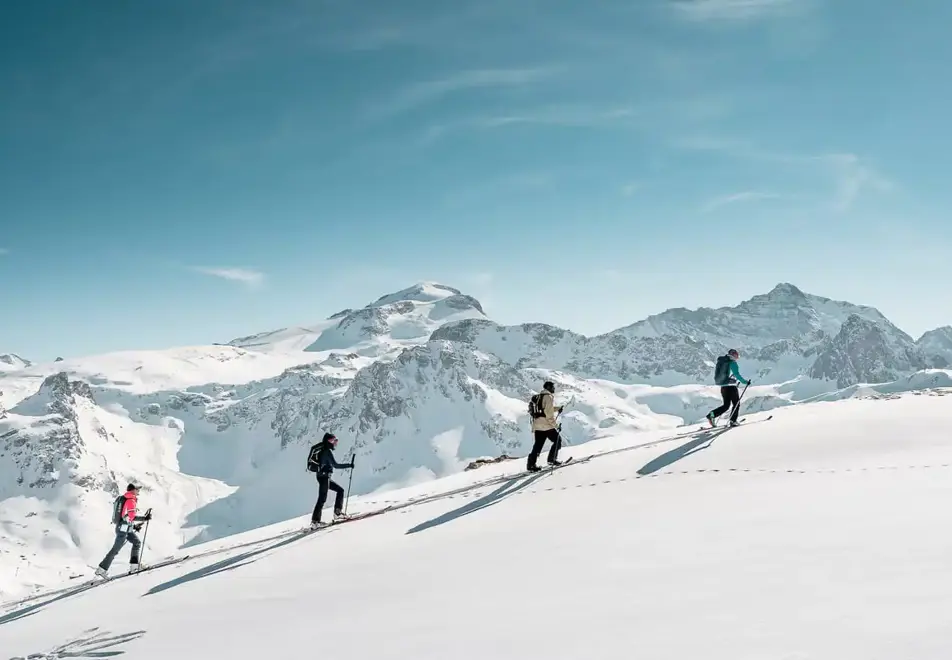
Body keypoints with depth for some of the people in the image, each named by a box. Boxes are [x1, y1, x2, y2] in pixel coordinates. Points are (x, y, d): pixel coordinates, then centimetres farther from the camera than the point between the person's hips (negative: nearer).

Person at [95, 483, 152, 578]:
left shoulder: (124, 499, 16)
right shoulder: (131, 500, -14)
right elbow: (131, 516, -24)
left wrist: (134, 526, 22)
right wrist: (144, 518, -18)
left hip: (122, 527, 10)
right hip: (124, 529, -10)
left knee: (137, 542, 14)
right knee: (115, 549, -4)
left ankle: (134, 566, 10)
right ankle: (102, 569, 1)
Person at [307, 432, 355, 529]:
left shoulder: (323, 450, 13)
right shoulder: (327, 451, -15)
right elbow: (335, 465, -21)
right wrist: (349, 465, -17)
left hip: (324, 476, 10)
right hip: (324, 477, -10)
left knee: (340, 490, 14)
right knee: (322, 499, -9)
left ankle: (337, 513, 10)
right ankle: (315, 521, -9)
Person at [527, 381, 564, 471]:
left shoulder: (538, 397, 19)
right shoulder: (549, 397, -9)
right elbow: (549, 412, -17)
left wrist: (558, 408, 24)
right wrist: (555, 424, -13)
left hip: (536, 425, 8)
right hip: (546, 425, -8)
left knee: (538, 445, 8)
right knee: (558, 440, 8)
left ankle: (531, 464, 1)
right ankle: (552, 459, 4)